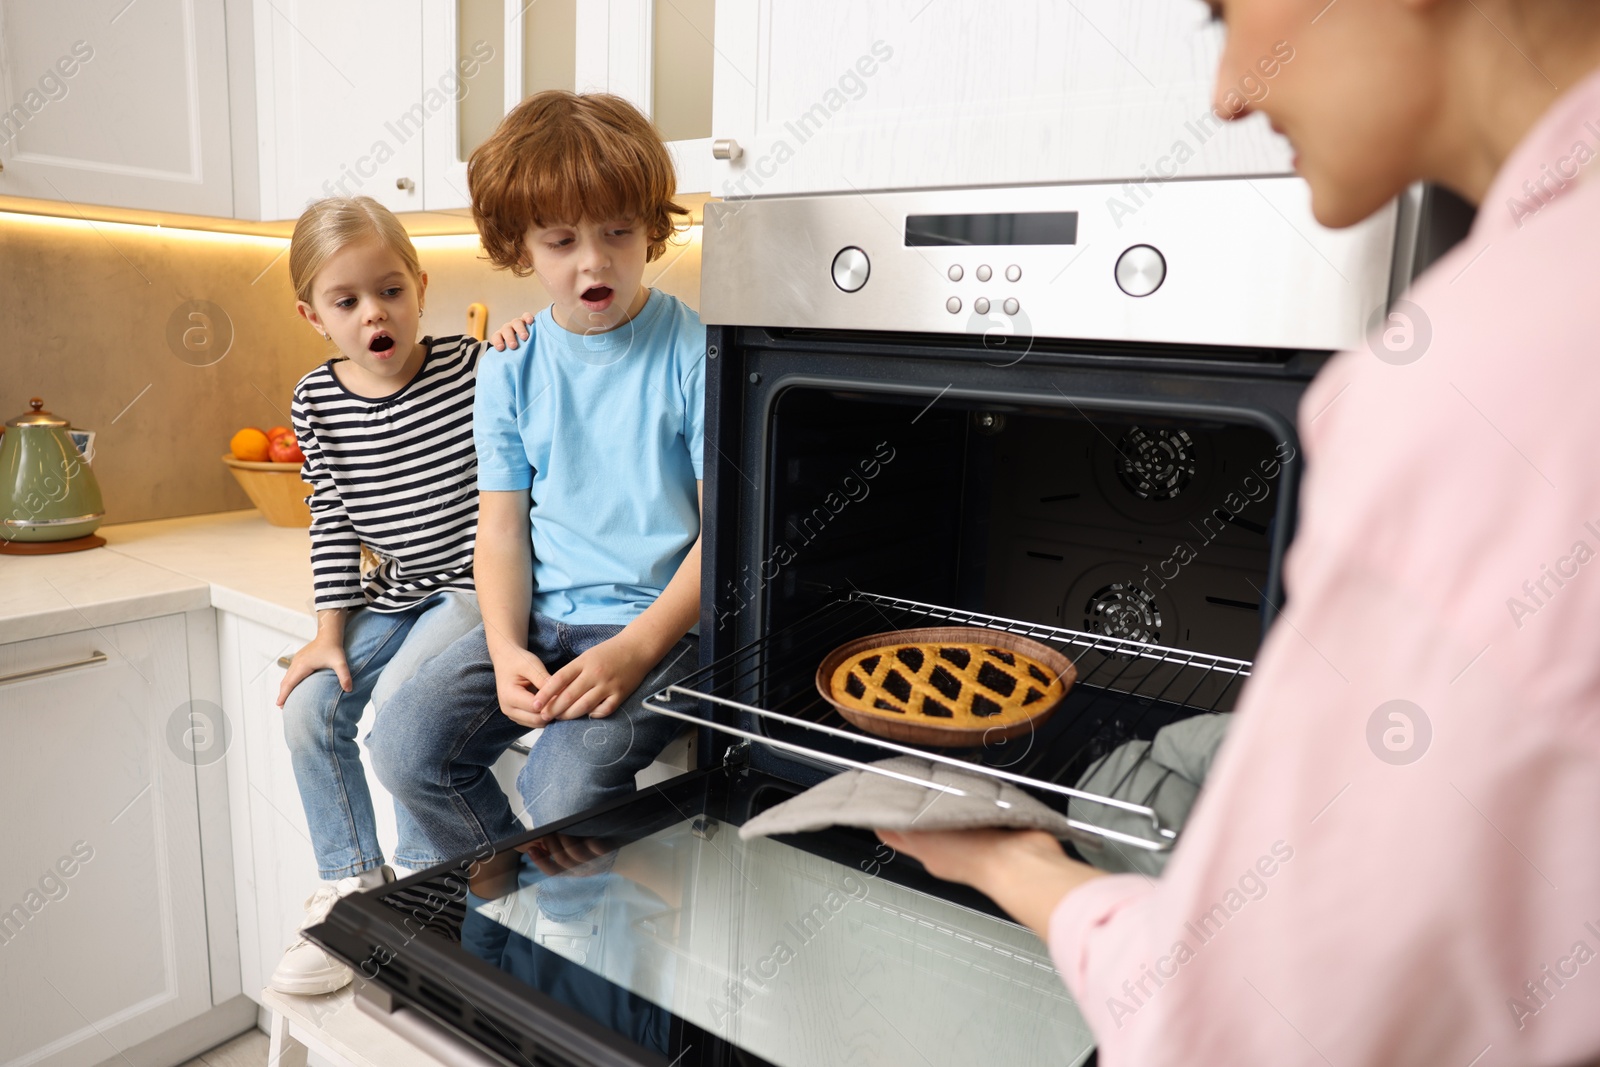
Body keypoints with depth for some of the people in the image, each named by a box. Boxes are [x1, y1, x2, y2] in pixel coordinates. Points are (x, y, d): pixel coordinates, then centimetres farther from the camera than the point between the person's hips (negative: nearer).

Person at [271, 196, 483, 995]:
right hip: (392, 594, 6)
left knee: (400, 697, -24)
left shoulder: (472, 368, -11)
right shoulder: (317, 402, 0)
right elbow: (330, 519, 4)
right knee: (308, 706, -6)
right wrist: (330, 629, -1)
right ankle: (351, 884, 12)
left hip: (476, 583, -5)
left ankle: (421, 880, -1)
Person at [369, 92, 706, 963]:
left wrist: (636, 647, -19)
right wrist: (507, 649, -11)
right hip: (539, 620, 5)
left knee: (566, 787, -26)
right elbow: (501, 528, 6)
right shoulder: (509, 370, 6)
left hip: (661, 622, -5)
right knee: (405, 746, -12)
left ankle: (576, 941, 11)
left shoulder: (694, 355, -7)